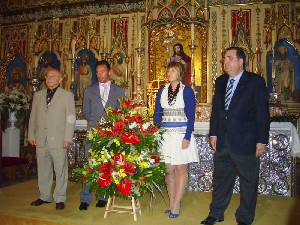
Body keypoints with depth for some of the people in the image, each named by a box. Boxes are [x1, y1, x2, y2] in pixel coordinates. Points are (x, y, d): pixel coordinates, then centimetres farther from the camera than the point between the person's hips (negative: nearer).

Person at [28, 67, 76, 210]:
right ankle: (44, 196, 26)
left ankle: (60, 199, 13)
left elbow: (71, 118, -3)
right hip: (41, 139, 4)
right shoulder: (38, 95, 14)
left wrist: (68, 138, -9)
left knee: (60, 170, 2)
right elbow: (33, 117, 15)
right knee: (43, 170, 12)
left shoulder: (67, 95, 1)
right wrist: (31, 135, 9)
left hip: (58, 139, -4)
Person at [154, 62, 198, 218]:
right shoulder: (162, 92, 9)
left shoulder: (187, 91, -2)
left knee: (181, 169, 2)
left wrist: (187, 138, -13)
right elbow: (157, 115, 11)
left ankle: (176, 206, 9)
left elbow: (191, 116, -5)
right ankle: (172, 203, 19)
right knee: (169, 170, 7)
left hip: (182, 135, -3)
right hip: (166, 135, 4)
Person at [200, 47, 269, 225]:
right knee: (220, 179, 16)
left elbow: (262, 113, -8)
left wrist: (262, 140, -11)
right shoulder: (220, 81, 10)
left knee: (248, 182, 8)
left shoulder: (255, 81, -6)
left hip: (246, 142, -5)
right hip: (223, 142, 5)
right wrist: (213, 133, 7)